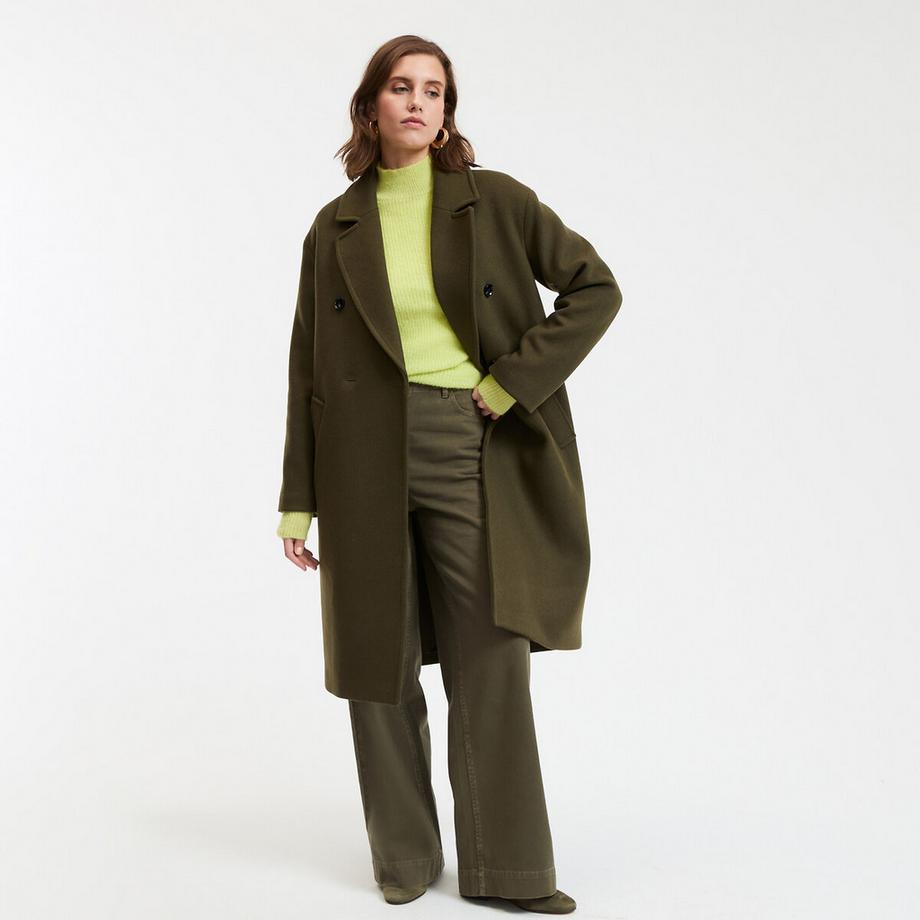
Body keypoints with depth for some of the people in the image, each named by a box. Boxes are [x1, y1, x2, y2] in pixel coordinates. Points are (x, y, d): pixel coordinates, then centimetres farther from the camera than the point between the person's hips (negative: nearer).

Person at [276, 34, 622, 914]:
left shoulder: (495, 201, 3)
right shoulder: (337, 227, 7)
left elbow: (596, 287, 2)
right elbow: (308, 370, 7)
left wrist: (513, 382, -6)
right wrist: (297, 502, 4)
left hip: (470, 453, -1)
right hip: (366, 461, 1)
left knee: (491, 660, 0)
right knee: (378, 663, 5)